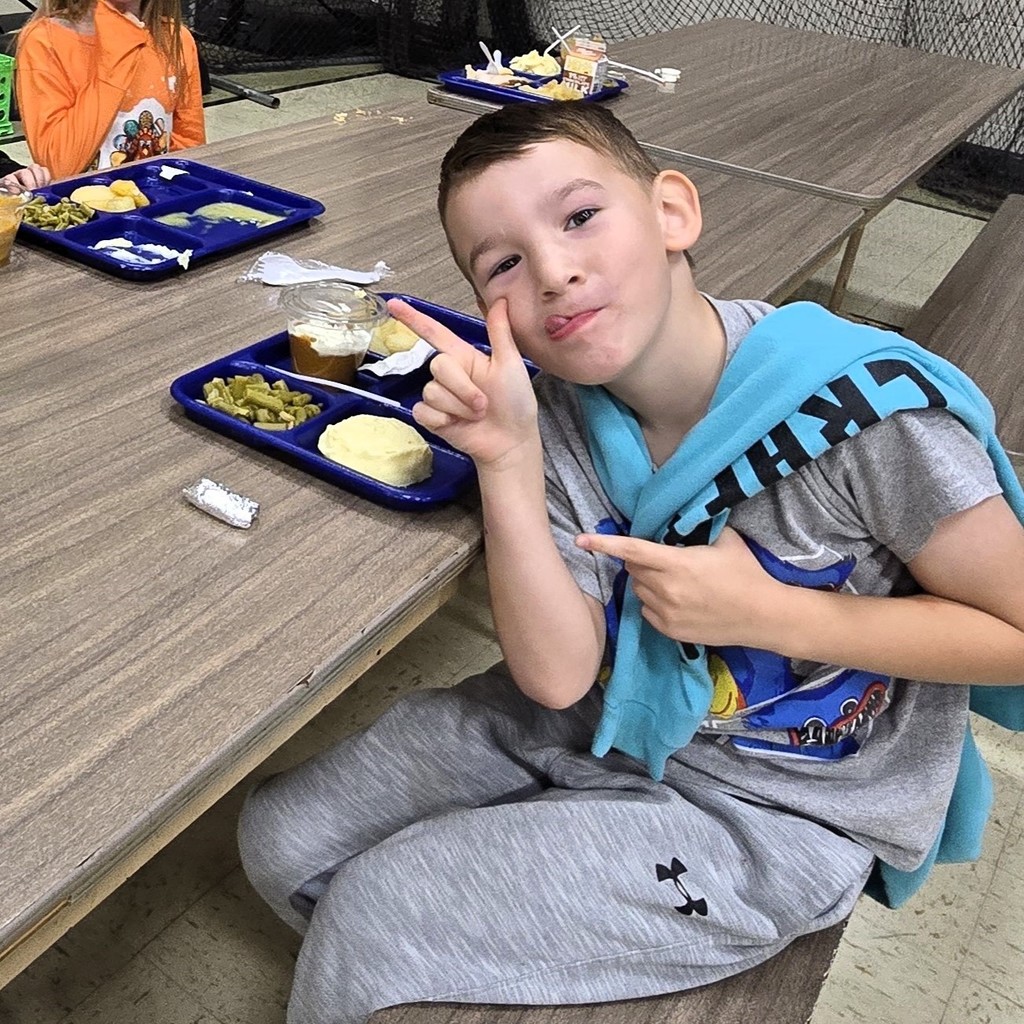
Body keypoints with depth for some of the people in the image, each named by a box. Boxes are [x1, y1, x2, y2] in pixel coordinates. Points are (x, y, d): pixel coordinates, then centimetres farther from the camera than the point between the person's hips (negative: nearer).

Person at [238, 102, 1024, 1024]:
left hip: (772, 813, -4)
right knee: (282, 831, 3)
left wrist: (766, 611, -23)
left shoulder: (867, 404, -25)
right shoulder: (557, 414, -11)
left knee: (370, 917, -12)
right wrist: (504, 458, -29)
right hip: (601, 721, 5)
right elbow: (558, 675, -17)